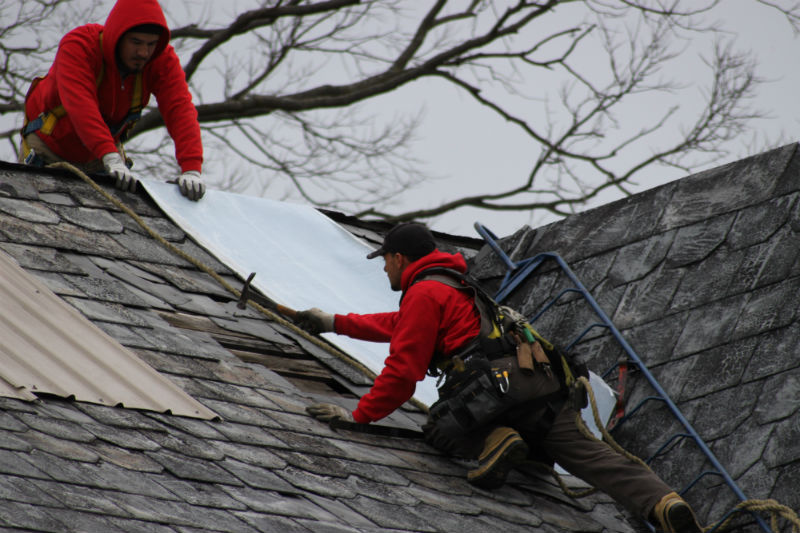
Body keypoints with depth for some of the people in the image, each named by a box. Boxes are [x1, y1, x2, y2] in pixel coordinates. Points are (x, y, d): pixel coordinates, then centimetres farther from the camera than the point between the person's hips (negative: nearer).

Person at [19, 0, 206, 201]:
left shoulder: (162, 60, -22)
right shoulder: (78, 46, -33)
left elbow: (180, 108, -33)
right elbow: (79, 103, -47)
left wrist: (191, 169, -50)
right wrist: (111, 158, -61)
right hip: (50, 145, -3)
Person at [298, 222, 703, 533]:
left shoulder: (424, 292, 6)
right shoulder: (456, 285, 36)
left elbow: (403, 372, -3)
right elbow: (400, 326, 53)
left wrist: (360, 415, 5)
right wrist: (336, 323, 59)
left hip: (499, 384, -8)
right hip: (545, 390, 8)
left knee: (437, 428, 14)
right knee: (594, 457, -7)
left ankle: (494, 441, -16)